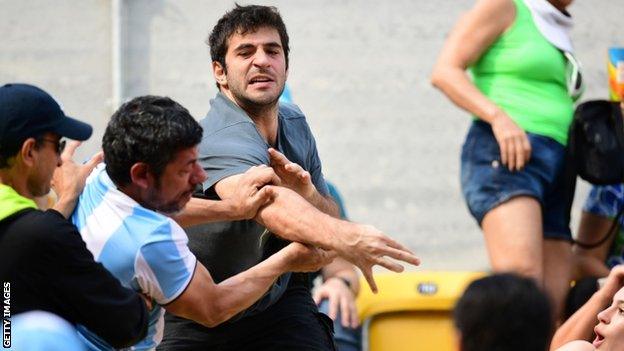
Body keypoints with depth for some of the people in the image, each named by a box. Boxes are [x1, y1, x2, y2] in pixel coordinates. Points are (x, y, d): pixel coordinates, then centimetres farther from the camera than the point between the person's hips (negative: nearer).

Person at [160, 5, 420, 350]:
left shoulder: (294, 124, -1)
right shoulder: (221, 141, -27)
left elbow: (328, 220, 3)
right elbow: (269, 204, -47)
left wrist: (308, 194, -21)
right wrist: (345, 238, -65)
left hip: (279, 301, 4)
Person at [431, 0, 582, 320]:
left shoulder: (557, 31, 28)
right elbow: (445, 71, -5)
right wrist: (498, 117, -19)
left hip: (556, 170, 8)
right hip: (504, 154, -8)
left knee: (553, 305, -5)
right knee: (523, 279, -30)